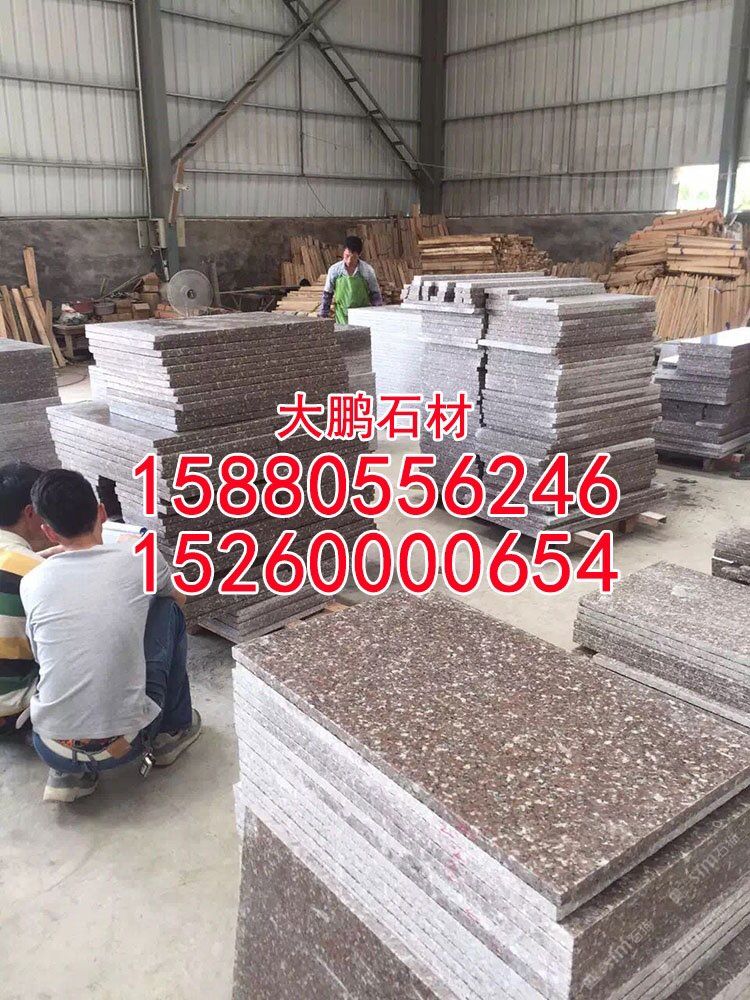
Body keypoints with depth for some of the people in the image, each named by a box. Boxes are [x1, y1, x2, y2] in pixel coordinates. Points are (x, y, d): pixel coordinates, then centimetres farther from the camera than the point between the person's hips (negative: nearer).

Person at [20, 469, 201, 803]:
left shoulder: (32, 584, -1)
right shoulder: (142, 560, -4)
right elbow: (178, 599, 20)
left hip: (53, 750, 2)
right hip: (125, 743, -2)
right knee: (168, 611, 14)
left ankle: (69, 773, 17)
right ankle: (173, 730, 24)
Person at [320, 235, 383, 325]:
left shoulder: (367, 270, -5)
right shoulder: (334, 270, -3)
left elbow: (375, 294, 4)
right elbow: (327, 294, 7)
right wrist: (324, 314, 7)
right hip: (343, 318, 0)